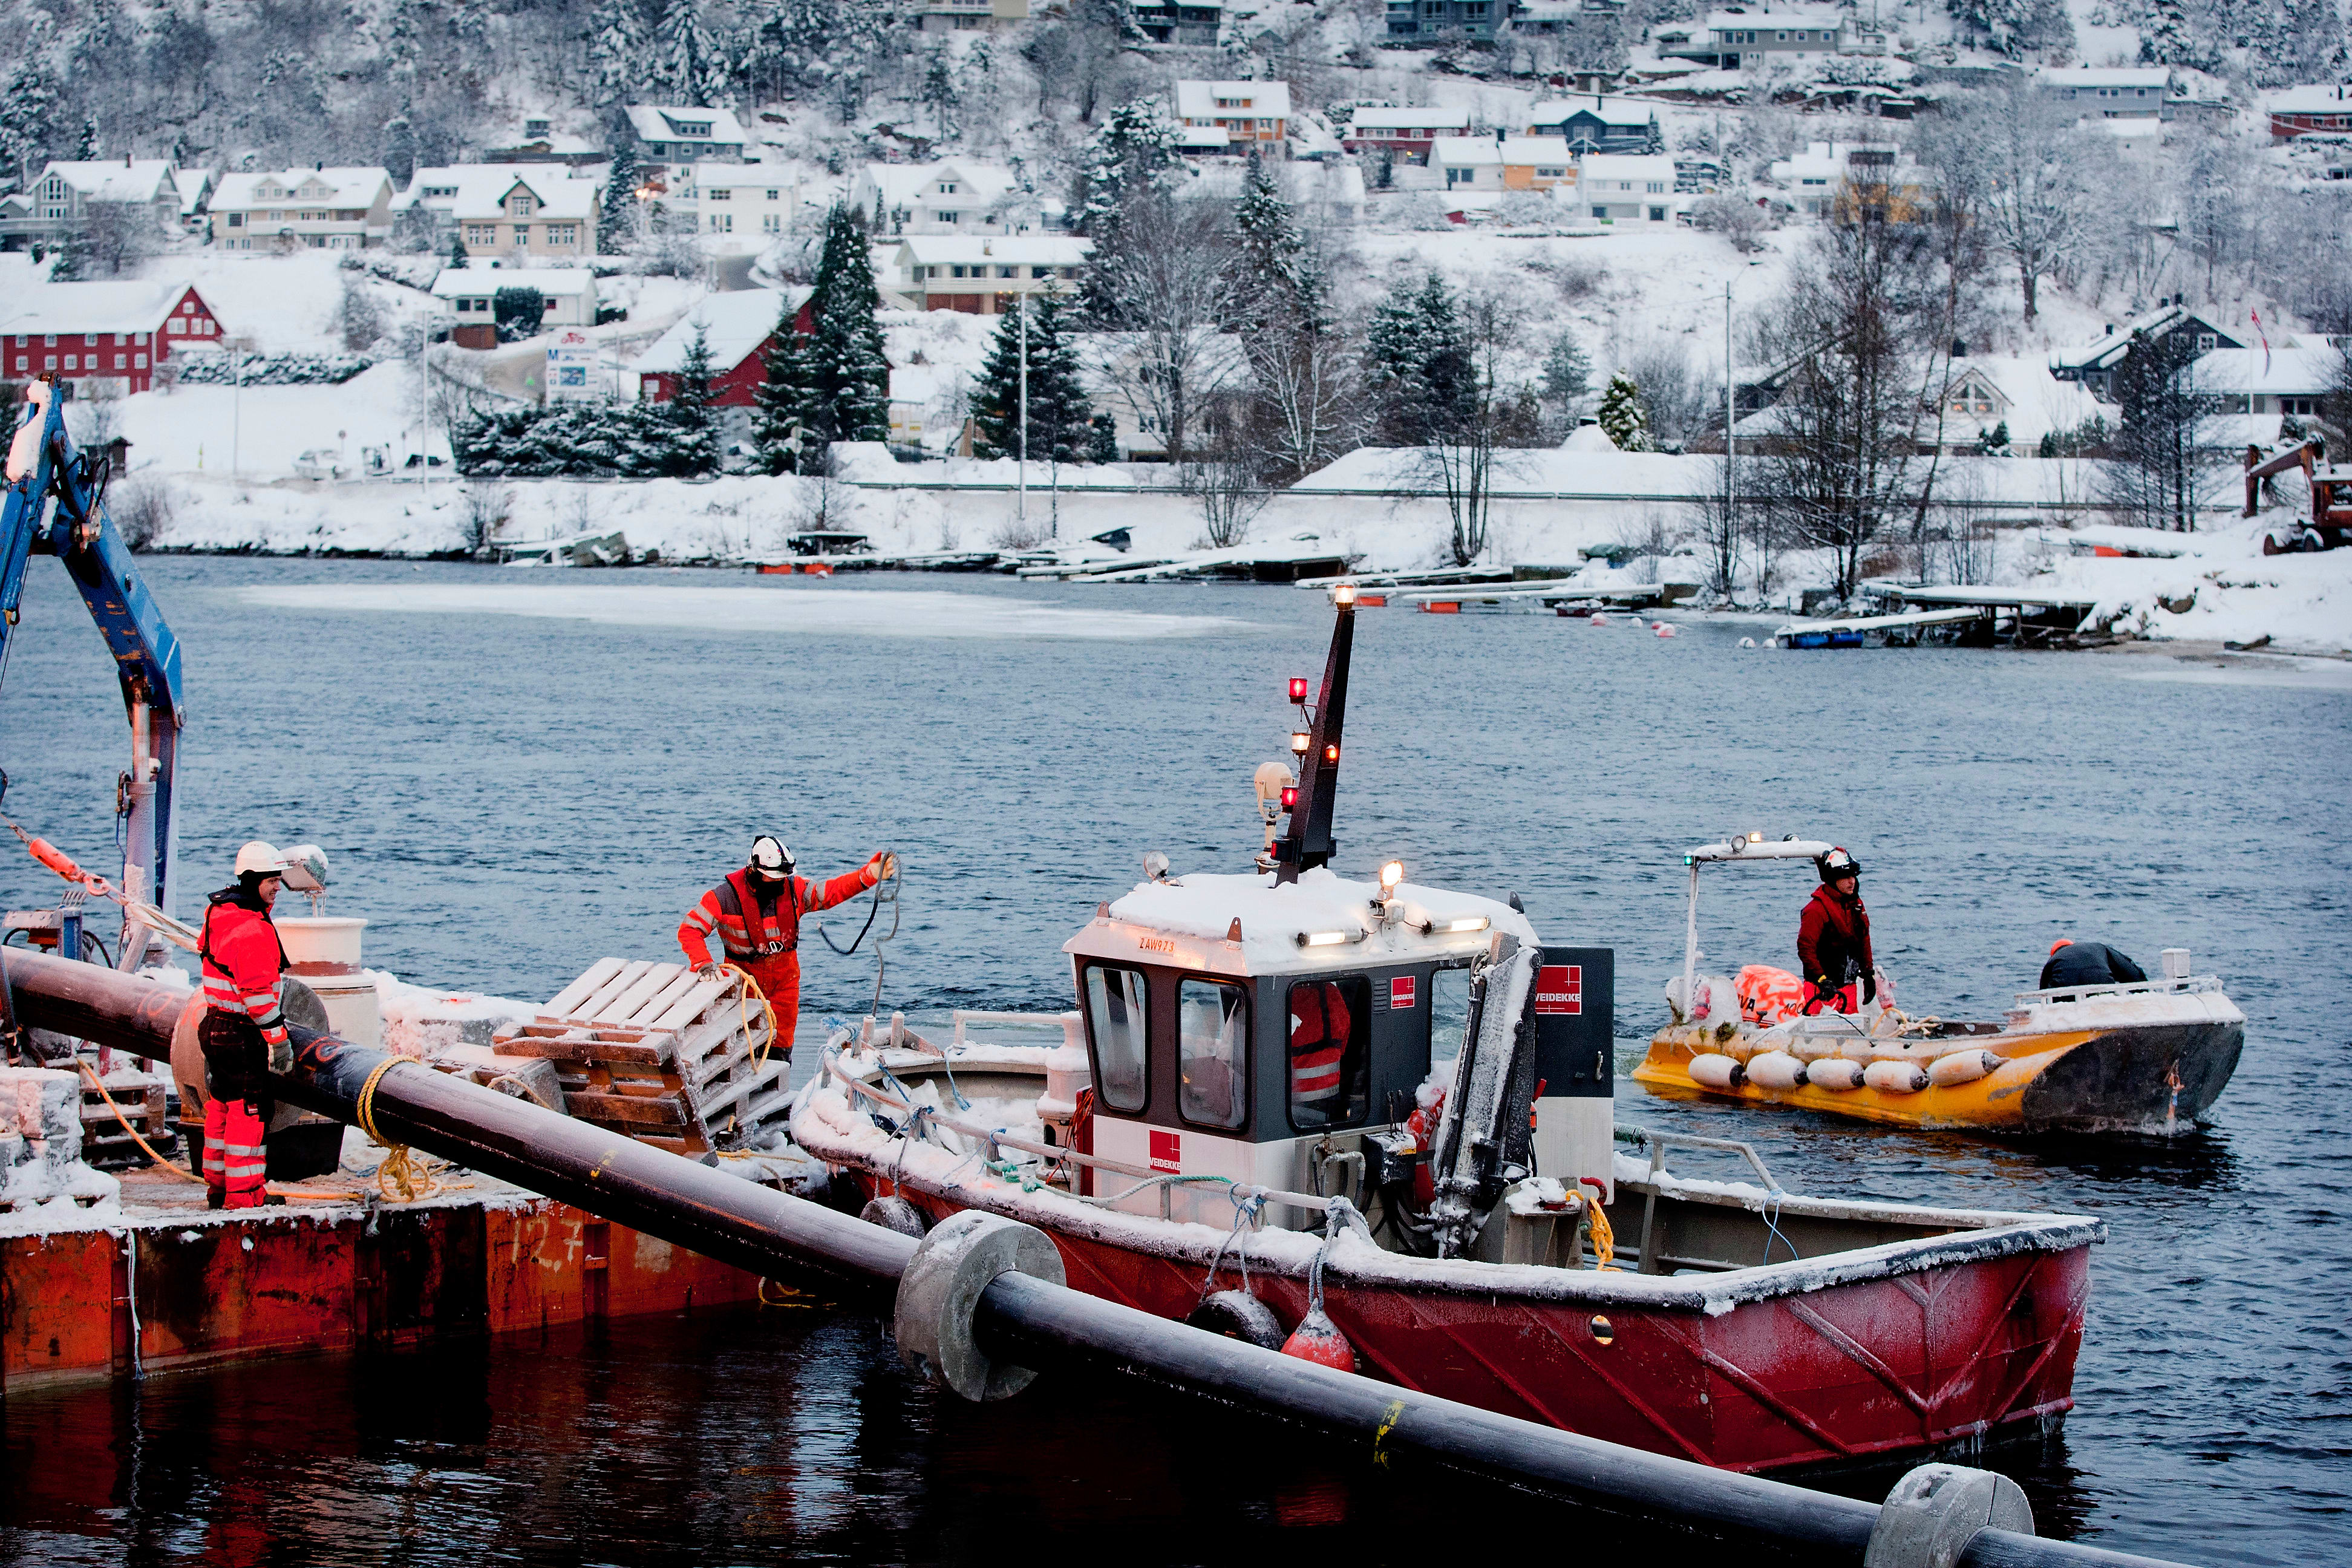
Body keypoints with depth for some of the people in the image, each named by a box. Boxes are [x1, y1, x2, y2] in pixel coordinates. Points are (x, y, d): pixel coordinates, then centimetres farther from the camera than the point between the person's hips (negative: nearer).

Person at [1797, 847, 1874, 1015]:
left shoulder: (1856, 904, 11)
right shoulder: (1816, 909, -15)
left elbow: (1864, 941, 22)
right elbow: (1805, 948, -20)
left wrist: (1868, 974, 19)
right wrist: (1822, 979, -24)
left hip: (1849, 985, 8)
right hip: (1822, 989, -8)